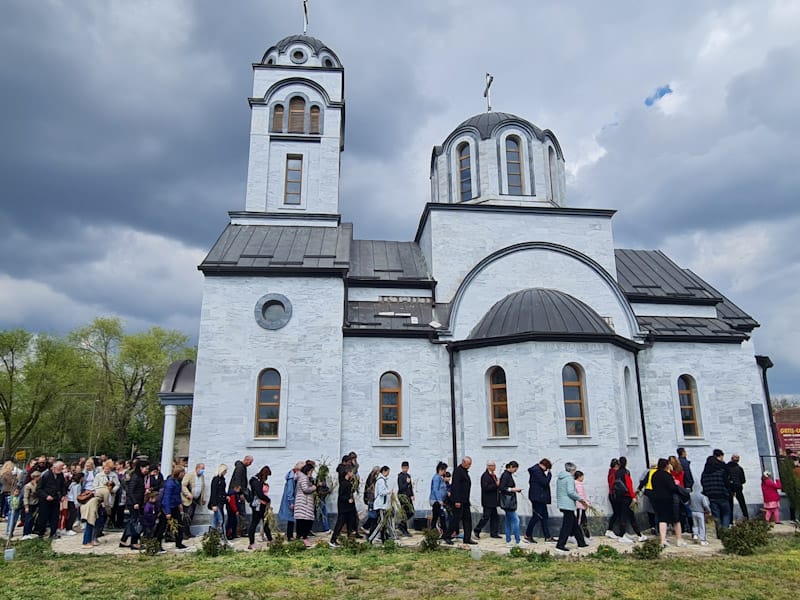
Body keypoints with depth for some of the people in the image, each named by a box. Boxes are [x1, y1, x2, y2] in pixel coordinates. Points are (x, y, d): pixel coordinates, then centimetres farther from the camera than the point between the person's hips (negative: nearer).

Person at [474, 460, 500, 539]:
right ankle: (477, 531, 7)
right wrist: (496, 485, -24)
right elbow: (486, 487, -24)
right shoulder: (485, 476, -16)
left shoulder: (493, 475, 14)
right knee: (486, 517, -5)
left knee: (494, 516, 11)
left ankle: (494, 533, 19)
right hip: (488, 501, -9)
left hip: (493, 500, 9)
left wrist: (498, 484, 3)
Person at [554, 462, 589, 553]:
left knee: (574, 524, 18)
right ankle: (560, 545, -6)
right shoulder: (569, 478, -14)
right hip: (568, 505, -9)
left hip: (562, 504, 9)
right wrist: (579, 498, -11)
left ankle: (581, 543, 27)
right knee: (567, 525, -5)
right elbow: (570, 492, -23)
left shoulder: (559, 478, 14)